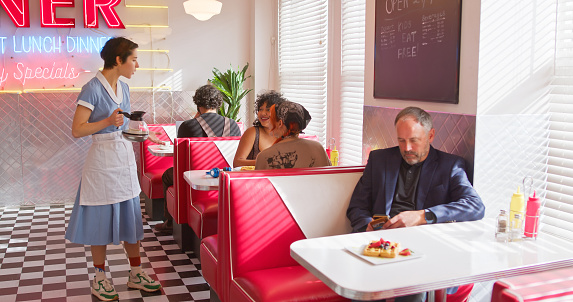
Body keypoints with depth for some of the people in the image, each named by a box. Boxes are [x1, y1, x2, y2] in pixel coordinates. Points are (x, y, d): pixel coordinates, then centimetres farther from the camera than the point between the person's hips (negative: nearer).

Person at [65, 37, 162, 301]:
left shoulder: (123, 87, 9)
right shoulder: (93, 88, -14)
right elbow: (77, 130, -17)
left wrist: (145, 134, 16)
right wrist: (108, 122, -28)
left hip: (125, 158, 7)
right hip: (102, 160, -7)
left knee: (130, 216, 11)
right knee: (102, 219, 4)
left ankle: (136, 273, 22)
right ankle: (100, 278, 19)